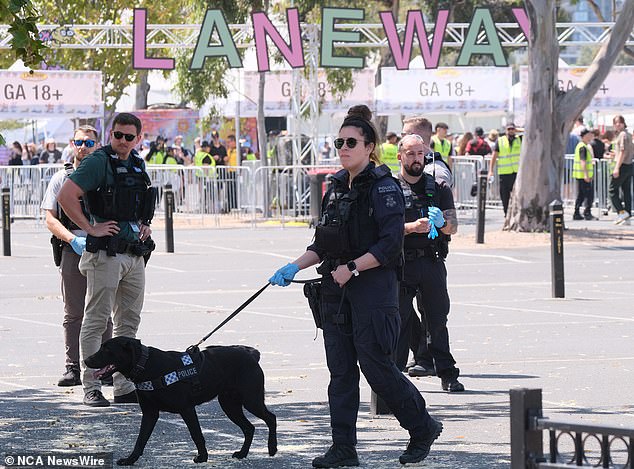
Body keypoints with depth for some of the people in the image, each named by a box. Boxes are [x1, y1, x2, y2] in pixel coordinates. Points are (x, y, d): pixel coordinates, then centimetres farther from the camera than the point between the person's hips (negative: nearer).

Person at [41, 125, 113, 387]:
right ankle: (73, 368, 4)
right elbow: (51, 219, 4)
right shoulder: (61, 178, 10)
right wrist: (73, 239, -12)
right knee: (73, 314, 1)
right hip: (71, 251, 0)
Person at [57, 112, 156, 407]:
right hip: (106, 253, -8)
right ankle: (91, 388, -4)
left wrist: (145, 225, 14)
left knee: (129, 322, 10)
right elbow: (65, 196, -19)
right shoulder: (98, 162, -10)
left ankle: (125, 388, 15)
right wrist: (91, 229, -17)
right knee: (96, 322, -5)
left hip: (135, 254, 8)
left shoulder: (138, 165, 14)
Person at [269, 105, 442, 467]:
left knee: (375, 364, -6)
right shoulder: (337, 187, 14)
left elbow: (390, 245, -16)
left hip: (374, 289, -8)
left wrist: (351, 268, -19)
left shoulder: (383, 186, -9)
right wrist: (295, 267, 8)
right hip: (337, 291, 8)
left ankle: (423, 428, 13)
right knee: (340, 369, 4)